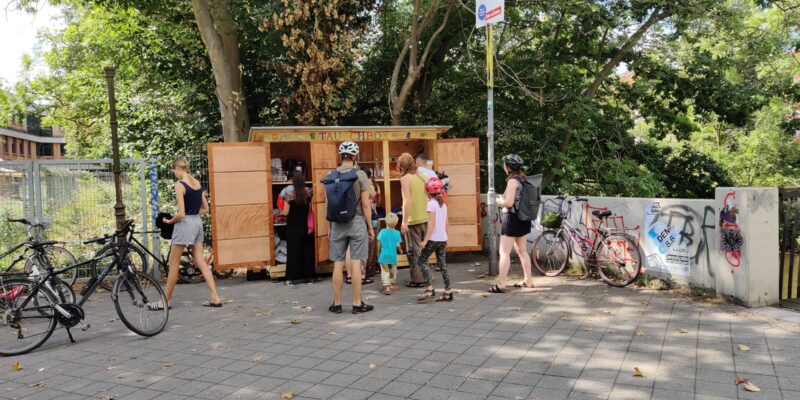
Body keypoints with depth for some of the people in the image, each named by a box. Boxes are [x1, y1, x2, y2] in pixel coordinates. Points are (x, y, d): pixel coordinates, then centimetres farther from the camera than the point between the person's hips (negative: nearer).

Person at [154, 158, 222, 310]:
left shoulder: (180, 185, -15)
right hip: (198, 223, 8)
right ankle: (215, 298, 5)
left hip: (185, 224, -7)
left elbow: (181, 213, -19)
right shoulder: (198, 183, 8)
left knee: (174, 264, 5)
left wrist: (169, 221, -2)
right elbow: (205, 209, 12)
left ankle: (165, 301, 16)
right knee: (200, 261, 10)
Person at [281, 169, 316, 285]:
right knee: (307, 251, 10)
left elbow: (286, 212, -9)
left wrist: (281, 211, 12)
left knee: (293, 252, 4)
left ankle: (292, 278, 7)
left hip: (293, 228, -3)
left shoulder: (289, 194, -13)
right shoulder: (308, 192, -5)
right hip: (306, 227, 3)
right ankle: (309, 277, 15)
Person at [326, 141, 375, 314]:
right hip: (356, 221, -3)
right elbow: (365, 204, -7)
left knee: (338, 264, 7)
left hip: (337, 223, 3)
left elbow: (328, 204, 8)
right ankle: (357, 304, 6)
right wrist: (370, 226, 1)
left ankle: (337, 303, 14)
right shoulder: (360, 174, -6)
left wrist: (330, 226, 17)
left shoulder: (331, 176, 4)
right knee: (356, 263, 1)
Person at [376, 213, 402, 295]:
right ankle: (393, 284, 33)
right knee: (393, 271, 20)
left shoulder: (382, 232, -6)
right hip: (393, 256, 1)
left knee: (385, 271, -2)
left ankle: (386, 286, -13)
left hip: (383, 256, -1)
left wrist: (378, 252, 13)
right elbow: (397, 245, -8)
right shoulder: (397, 233, -7)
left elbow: (379, 243, -3)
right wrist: (400, 250, 13)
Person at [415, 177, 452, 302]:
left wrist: (425, 240, -15)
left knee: (421, 261, 0)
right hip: (443, 238, 8)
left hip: (433, 239, -8)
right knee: (442, 264, 9)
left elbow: (432, 223, -16)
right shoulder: (443, 204, 11)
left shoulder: (431, 204, -11)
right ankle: (448, 292, 8)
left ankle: (429, 289, -7)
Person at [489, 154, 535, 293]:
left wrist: (499, 201, -4)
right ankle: (528, 280, 26)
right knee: (522, 251, 18)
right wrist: (503, 199, 13)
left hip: (512, 219, -9)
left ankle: (501, 285, -6)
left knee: (504, 252, -6)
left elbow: (509, 202, -24)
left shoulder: (512, 180, -16)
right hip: (523, 219, 9)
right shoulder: (522, 178, 9)